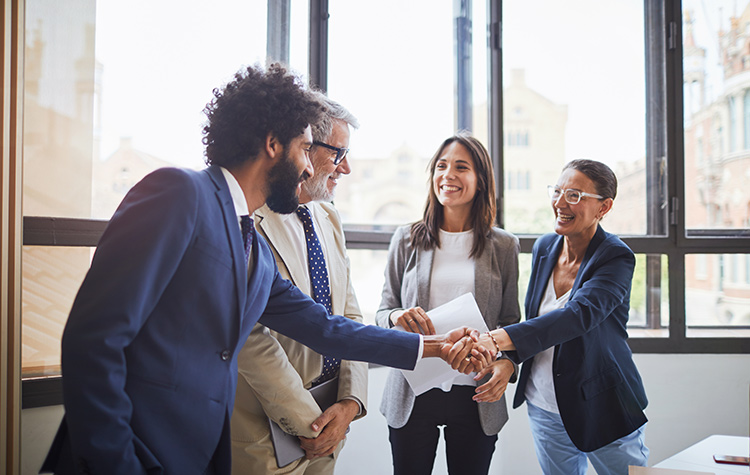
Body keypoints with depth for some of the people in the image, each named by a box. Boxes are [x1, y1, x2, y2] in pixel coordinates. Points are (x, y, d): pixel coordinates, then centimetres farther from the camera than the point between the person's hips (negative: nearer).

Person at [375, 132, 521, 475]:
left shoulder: (503, 246, 4)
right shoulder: (407, 240, 4)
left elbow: (510, 321, 8)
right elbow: (383, 312, 8)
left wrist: (507, 363, -10)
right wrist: (397, 316, -16)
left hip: (476, 395, 0)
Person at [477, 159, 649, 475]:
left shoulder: (617, 258, -18)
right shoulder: (544, 247, 1)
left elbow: (579, 315, -35)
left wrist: (496, 340, -46)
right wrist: (505, 361, -10)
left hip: (603, 412, -5)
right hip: (544, 407, 5)